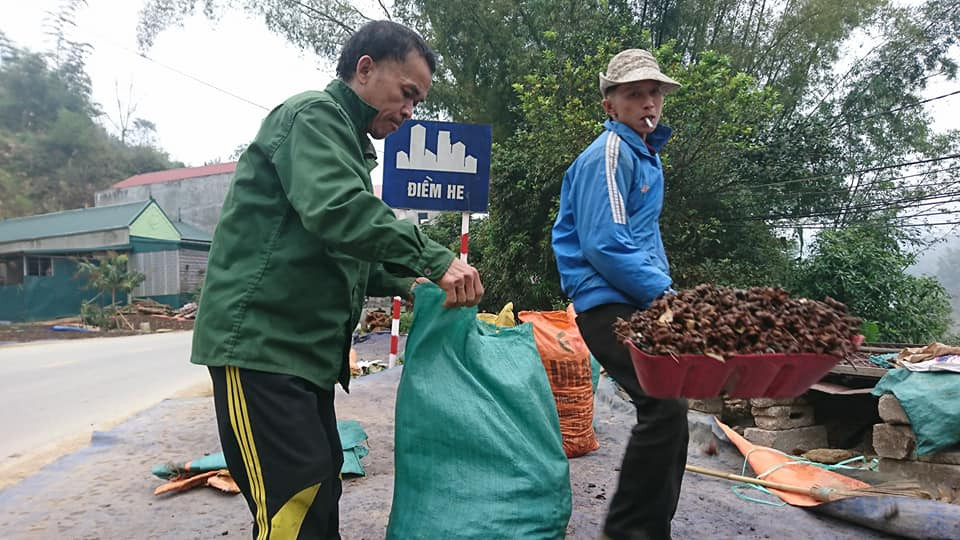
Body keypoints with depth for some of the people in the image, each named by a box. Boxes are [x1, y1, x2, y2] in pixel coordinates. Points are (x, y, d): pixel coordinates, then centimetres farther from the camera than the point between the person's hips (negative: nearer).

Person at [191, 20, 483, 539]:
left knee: (321, 495, 13)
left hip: (304, 347, 10)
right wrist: (434, 259, -23)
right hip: (259, 338, -10)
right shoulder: (314, 114, -7)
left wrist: (408, 282, 9)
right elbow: (337, 212, -27)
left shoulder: (348, 142, 23)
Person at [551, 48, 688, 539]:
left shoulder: (645, 153, 20)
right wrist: (665, 295, -17)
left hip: (639, 302, 10)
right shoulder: (609, 154, -11)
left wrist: (665, 293, 16)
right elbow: (604, 245, -21)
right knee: (664, 407, -19)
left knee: (667, 409, 13)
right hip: (610, 305, -10)